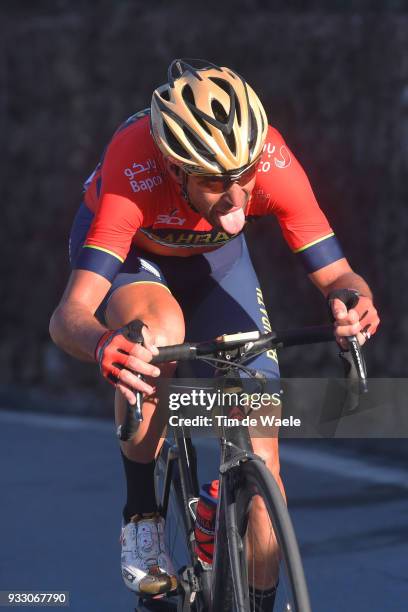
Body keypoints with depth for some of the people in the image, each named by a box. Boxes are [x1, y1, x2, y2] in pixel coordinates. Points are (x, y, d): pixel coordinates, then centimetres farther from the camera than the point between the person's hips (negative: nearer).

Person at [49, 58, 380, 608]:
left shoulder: (273, 162, -34)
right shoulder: (134, 173, -41)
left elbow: (336, 275, -28)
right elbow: (68, 317, -46)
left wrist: (355, 301, -52)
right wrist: (103, 345, -69)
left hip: (213, 256, 3)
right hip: (126, 252, -3)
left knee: (260, 445, -11)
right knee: (160, 330, -38)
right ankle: (142, 517, -18)